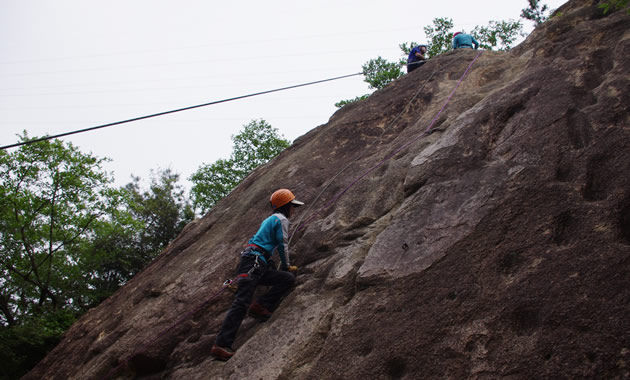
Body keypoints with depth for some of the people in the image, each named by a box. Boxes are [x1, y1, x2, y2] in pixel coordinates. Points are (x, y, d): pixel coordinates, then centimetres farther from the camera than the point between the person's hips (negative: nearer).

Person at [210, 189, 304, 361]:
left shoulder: (269, 219, 29)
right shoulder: (282, 219, 1)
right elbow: (283, 245, 2)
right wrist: (286, 266, 18)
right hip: (253, 262, -10)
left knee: (289, 279, 5)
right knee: (242, 302, -18)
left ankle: (261, 307, -9)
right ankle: (221, 345, -26)